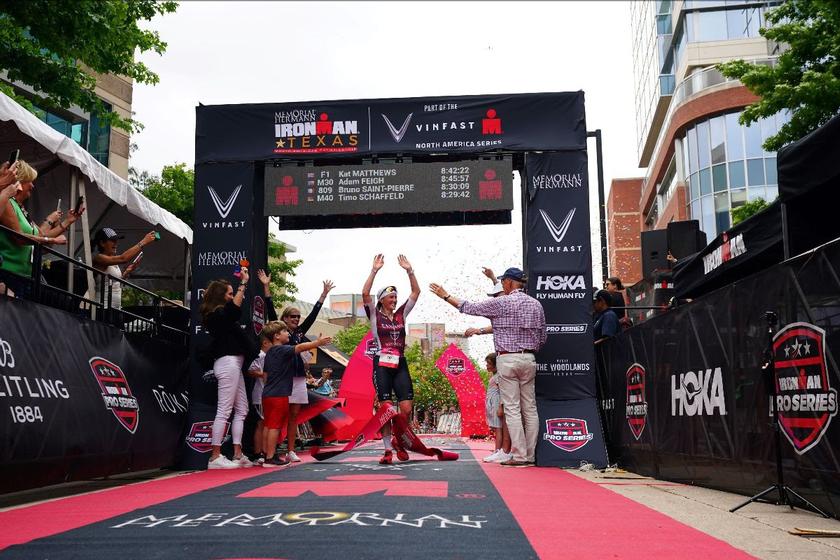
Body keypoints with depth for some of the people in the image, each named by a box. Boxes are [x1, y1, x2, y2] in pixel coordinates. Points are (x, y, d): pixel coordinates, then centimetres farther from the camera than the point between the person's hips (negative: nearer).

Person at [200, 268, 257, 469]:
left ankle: (237, 455, 10)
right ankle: (215, 457, -8)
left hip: (234, 364, 11)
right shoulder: (218, 314, -11)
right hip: (228, 363, -11)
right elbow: (235, 309, -29)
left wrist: (243, 282, 29)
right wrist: (243, 283, -28)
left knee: (241, 410, 10)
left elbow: (235, 309, 33)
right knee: (224, 411, -10)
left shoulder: (221, 314, 17)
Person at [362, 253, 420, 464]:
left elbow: (416, 291, 8)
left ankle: (400, 445, 16)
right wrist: (374, 270, -17)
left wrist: (409, 270, 0)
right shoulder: (375, 315, 3)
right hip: (382, 365, -3)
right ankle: (387, 450, 1)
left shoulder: (401, 314, 12)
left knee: (407, 408, -4)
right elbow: (365, 294, -14)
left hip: (400, 365, 3)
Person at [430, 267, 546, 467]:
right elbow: (542, 337, 13)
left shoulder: (501, 302, -7)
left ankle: (519, 456, -5)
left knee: (512, 409, -3)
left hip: (507, 358, -5)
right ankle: (530, 455, 10)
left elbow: (470, 308, 0)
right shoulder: (536, 304, 10)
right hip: (529, 359, 6)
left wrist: (446, 296, 11)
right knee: (530, 408, 7)